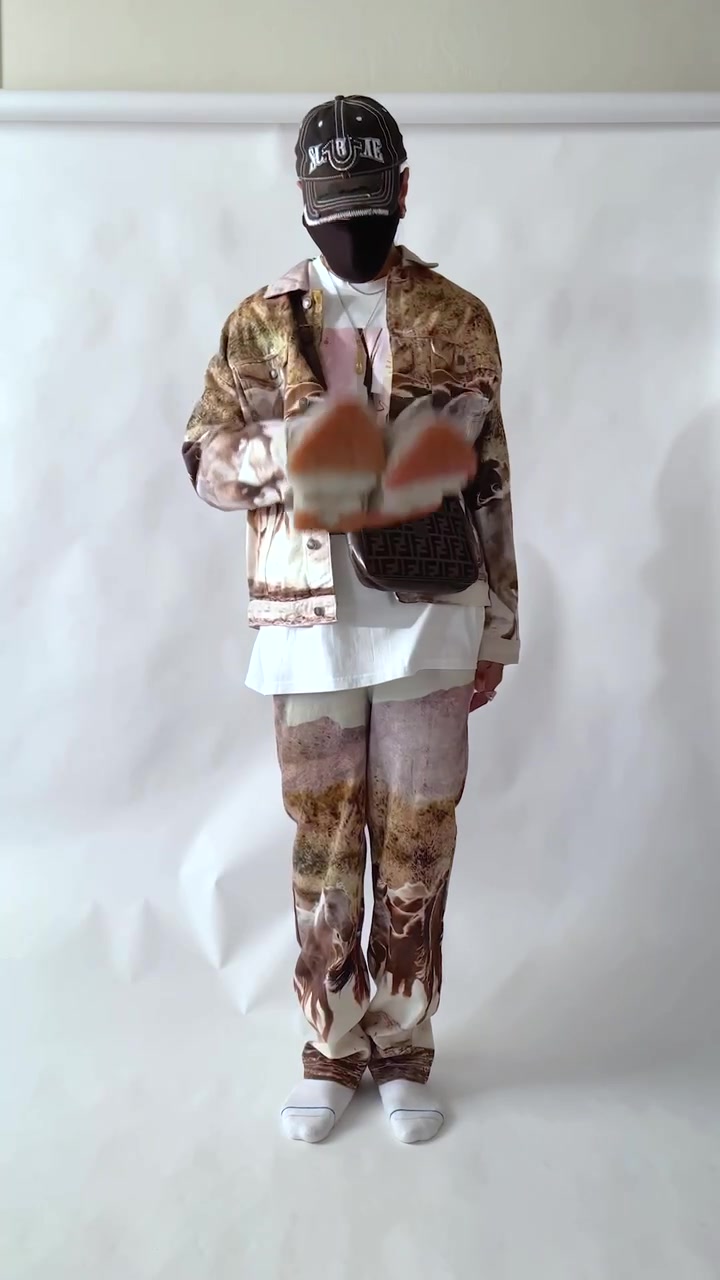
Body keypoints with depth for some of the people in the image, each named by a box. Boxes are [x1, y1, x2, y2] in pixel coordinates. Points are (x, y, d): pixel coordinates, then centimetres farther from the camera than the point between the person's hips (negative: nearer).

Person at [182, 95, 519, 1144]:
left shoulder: (459, 319, 5)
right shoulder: (262, 322, 6)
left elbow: (490, 485, 6)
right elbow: (205, 458, 4)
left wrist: (498, 630, 5)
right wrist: (287, 445, -17)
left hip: (427, 622, 0)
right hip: (310, 623, 1)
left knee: (416, 842, 6)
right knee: (324, 841, 8)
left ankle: (404, 1048, 23)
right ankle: (332, 1047, 25)